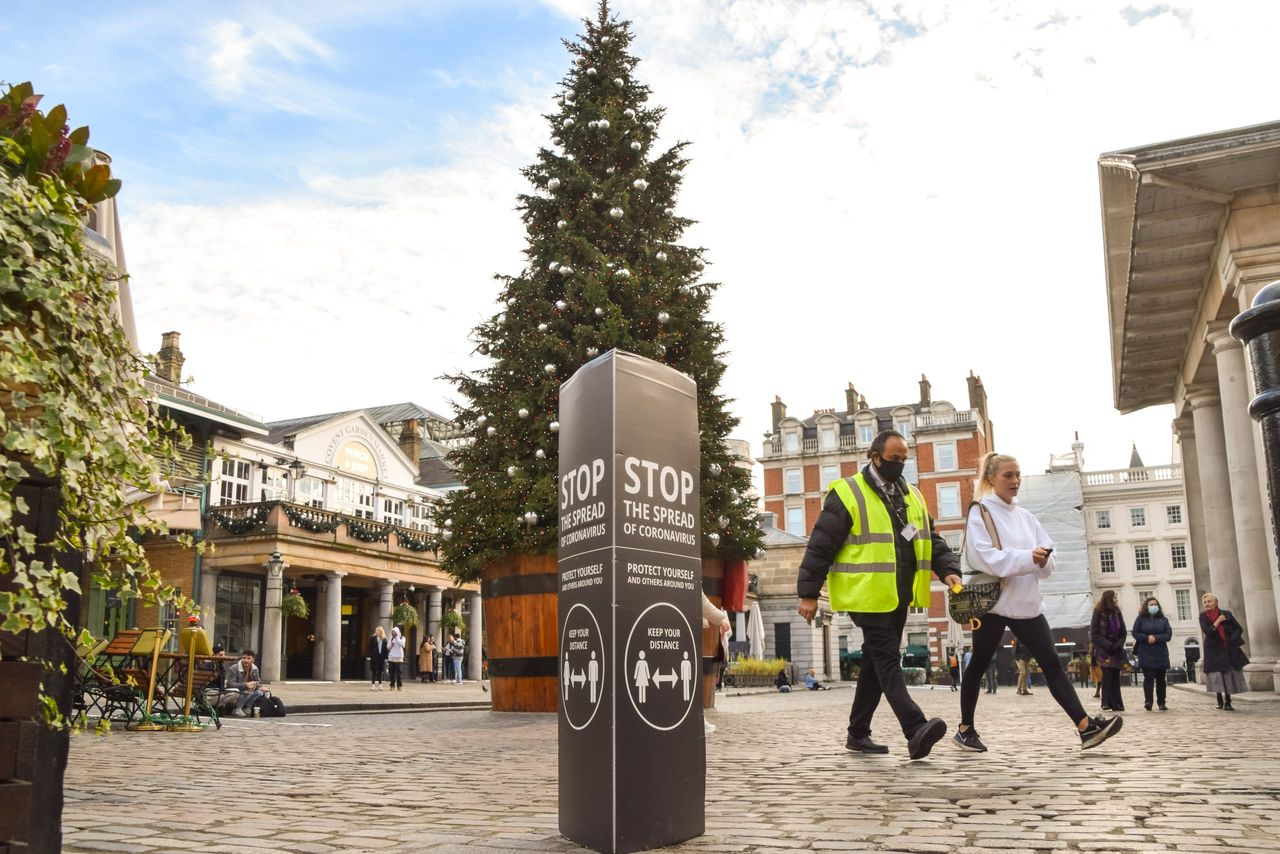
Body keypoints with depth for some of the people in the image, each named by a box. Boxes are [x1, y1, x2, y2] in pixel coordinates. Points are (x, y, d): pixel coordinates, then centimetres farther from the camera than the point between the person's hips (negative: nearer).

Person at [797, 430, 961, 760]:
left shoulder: (912, 497, 15)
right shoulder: (847, 494, -8)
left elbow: (932, 540, 18)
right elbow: (820, 546, -9)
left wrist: (948, 569, -2)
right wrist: (808, 593, -11)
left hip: (898, 597, 8)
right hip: (867, 596, -7)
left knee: (877, 663, 12)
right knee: (888, 661, -12)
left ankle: (858, 734, 21)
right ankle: (916, 731, -20)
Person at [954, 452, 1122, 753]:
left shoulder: (1025, 516, 15)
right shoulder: (980, 512, -4)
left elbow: (1048, 558, 8)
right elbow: (987, 557, -17)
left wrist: (1044, 559, -16)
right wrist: (1029, 558, -26)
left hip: (1026, 602, 5)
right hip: (992, 601, -5)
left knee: (1052, 664, -3)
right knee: (978, 665, 5)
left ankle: (1086, 727, -10)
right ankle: (965, 729, 17)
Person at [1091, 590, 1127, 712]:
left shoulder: (1117, 612, 10)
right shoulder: (1099, 613, -3)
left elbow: (1123, 631, 10)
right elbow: (1094, 633, -6)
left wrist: (1119, 645, -6)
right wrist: (1108, 645, -14)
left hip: (1116, 649, 4)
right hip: (1104, 649, -4)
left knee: (1115, 676, 1)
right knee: (1107, 675, -12)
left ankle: (1116, 703, 2)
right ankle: (1106, 703, -10)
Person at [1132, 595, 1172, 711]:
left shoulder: (1163, 619, 10)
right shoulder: (1140, 618, 6)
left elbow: (1168, 634, 0)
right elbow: (1135, 633, 0)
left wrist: (1156, 638, -15)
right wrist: (1147, 638, -16)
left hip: (1161, 654, 2)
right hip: (1146, 654, -2)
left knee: (1160, 678, 5)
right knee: (1148, 677, -10)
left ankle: (1161, 703, 11)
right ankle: (1148, 701, -16)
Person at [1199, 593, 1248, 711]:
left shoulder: (1226, 614, -2)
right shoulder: (1203, 617, -3)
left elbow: (1239, 628, 2)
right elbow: (1207, 631, -16)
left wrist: (1231, 640, -11)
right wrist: (1218, 621, -17)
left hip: (1229, 649, 1)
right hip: (1214, 651, -1)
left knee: (1229, 675, 1)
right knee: (1217, 677, -2)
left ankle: (1227, 702, 7)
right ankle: (1220, 702, 10)